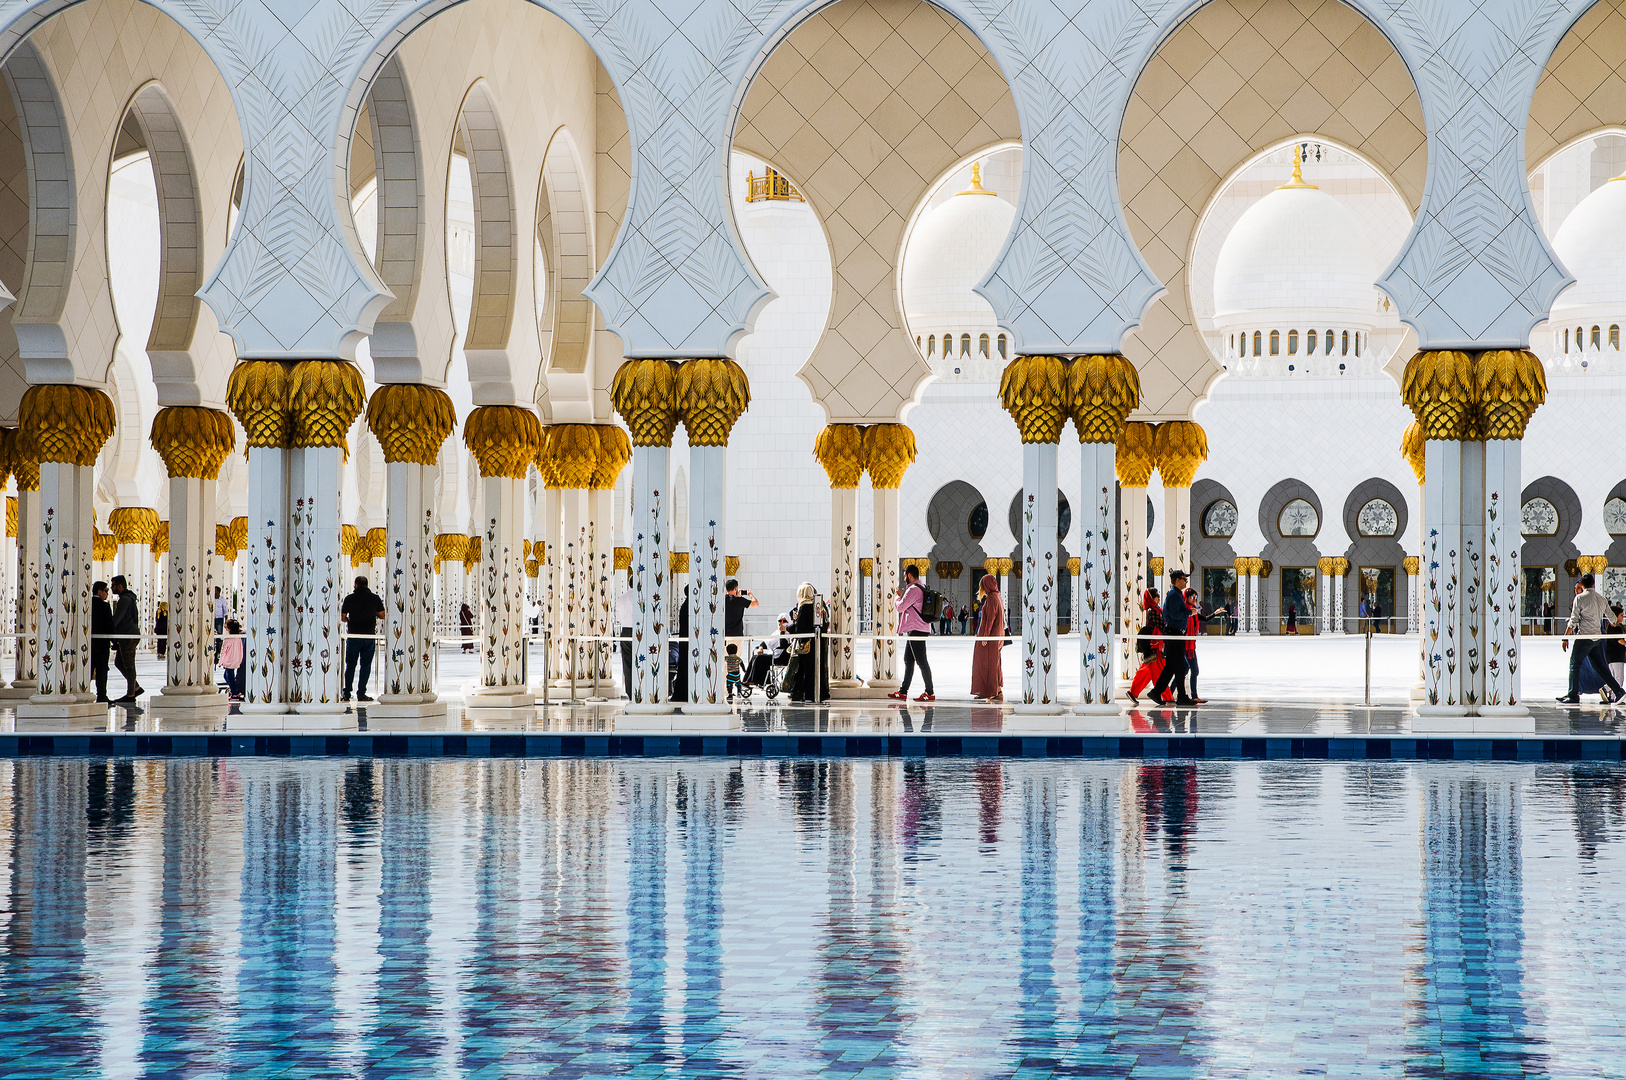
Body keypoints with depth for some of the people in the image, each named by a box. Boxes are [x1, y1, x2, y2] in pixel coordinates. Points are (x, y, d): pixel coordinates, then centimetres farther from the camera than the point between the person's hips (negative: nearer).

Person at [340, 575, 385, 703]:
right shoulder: (375, 598, 1)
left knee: (350, 665, 7)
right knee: (366, 665, 5)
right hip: (369, 635, 1)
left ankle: (346, 693, 5)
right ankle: (361, 693, 2)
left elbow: (343, 618, 0)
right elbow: (382, 615, 5)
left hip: (353, 636, -1)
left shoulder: (349, 598, -2)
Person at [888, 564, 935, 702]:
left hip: (917, 630, -11)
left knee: (921, 661, -8)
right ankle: (903, 692, 16)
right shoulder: (922, 588, 17)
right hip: (916, 630, 11)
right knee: (908, 660, 13)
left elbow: (901, 607, -18)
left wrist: (896, 600, 2)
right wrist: (901, 596, 26)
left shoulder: (914, 589, -15)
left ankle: (929, 692, -6)